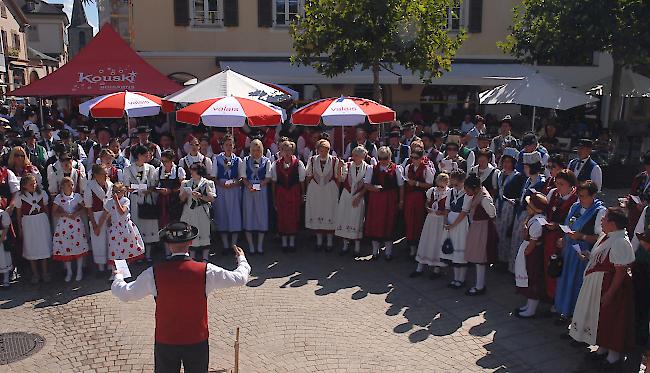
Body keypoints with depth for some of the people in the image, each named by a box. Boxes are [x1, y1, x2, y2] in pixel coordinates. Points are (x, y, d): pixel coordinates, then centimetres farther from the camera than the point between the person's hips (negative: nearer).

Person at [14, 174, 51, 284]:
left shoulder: (42, 193, -5)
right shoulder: (20, 196, -8)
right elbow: (19, 213, 1)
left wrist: (47, 222, 9)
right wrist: (20, 228, 4)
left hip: (42, 222, 1)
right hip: (28, 223, -1)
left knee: (44, 245, 7)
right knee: (31, 247, 7)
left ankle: (45, 272, 21)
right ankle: (35, 274, 21)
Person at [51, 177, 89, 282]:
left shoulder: (77, 196, 0)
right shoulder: (58, 198, -2)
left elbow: (83, 208, 6)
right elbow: (54, 212, -2)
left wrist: (77, 213, -13)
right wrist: (66, 214, -15)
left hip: (77, 223, 0)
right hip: (63, 224, 0)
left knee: (79, 246, 2)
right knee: (65, 247, 3)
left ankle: (79, 271, 16)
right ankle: (69, 272, 19)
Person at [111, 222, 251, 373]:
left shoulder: (154, 274, -14)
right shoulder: (206, 271, -15)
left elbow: (125, 294, 2)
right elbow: (240, 278, -2)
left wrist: (118, 277, 24)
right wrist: (242, 259, 19)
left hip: (165, 342, 1)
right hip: (197, 341, 0)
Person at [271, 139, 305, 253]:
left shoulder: (298, 164, -6)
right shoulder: (276, 164, -1)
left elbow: (302, 181, 0)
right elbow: (274, 182, 5)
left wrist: (302, 195, 1)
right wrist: (274, 197, 5)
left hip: (294, 192, -1)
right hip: (281, 193, 1)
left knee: (294, 216, 4)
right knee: (282, 216, 5)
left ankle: (292, 242, 18)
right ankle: (284, 242, 19)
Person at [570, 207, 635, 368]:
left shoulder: (620, 243, -25)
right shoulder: (606, 236, 5)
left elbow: (621, 271, -24)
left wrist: (610, 293, -23)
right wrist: (590, 256, 2)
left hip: (611, 286, -10)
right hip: (597, 284, 10)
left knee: (610, 318, 5)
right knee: (600, 317, 20)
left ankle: (614, 354, 21)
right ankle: (603, 347, 36)